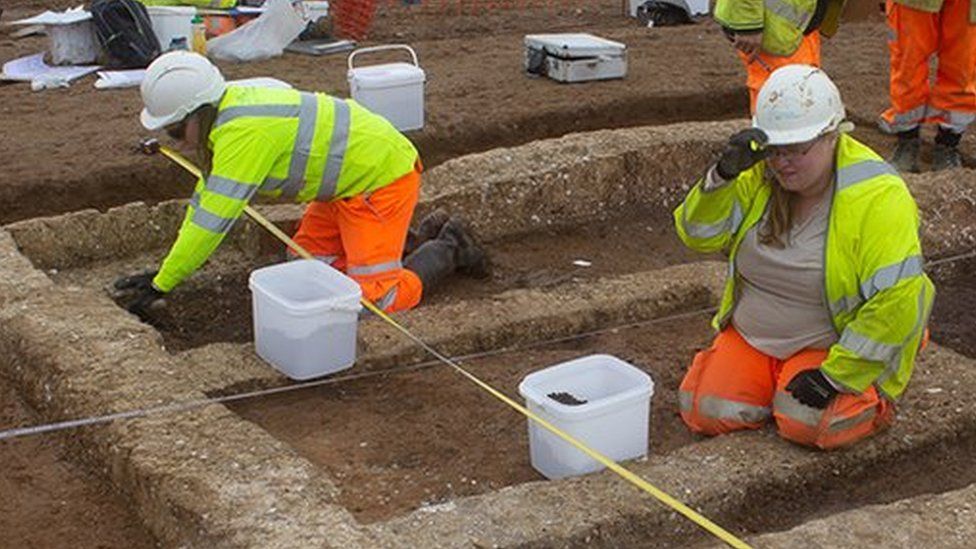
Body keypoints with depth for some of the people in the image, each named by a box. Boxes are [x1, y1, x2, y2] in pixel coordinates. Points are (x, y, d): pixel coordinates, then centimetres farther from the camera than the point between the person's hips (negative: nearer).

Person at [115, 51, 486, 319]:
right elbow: (207, 192, 11)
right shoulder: (228, 110, 1)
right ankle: (401, 244, 23)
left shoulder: (242, 133, -29)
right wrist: (171, 265, 10)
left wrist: (161, 285, -21)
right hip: (350, 175, 10)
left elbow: (212, 220, -28)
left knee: (374, 296, -12)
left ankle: (448, 250, 9)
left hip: (382, 175, -10)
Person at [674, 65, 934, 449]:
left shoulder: (878, 199, -23)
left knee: (806, 424, -27)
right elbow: (699, 235, -10)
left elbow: (895, 302, -25)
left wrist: (833, 376, -25)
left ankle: (873, 399, 5)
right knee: (705, 412, -12)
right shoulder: (758, 177, -6)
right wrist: (724, 174, -28)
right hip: (751, 337, 5)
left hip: (835, 346, -5)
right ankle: (775, 386, 16)